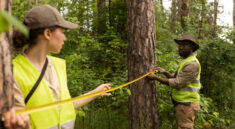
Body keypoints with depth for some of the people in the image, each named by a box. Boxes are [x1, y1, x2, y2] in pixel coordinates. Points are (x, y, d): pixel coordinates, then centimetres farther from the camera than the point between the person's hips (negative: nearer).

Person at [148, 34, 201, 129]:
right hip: (182, 103, 10)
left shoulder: (192, 64, -17)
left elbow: (177, 83, -20)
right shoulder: (185, 61, 17)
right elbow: (178, 79, 19)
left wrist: (156, 78, -16)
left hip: (186, 105, -10)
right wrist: (165, 72, 5)